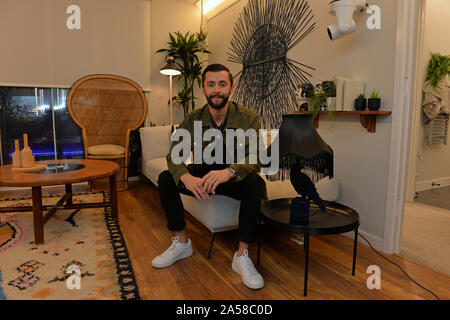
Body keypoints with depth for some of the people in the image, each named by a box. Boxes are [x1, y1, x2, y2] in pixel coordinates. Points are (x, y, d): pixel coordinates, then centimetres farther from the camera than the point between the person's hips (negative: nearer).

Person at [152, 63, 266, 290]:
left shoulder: (248, 119, -14)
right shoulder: (193, 120, -6)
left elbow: (256, 158, -25)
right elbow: (174, 154, -14)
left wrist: (230, 171, -48)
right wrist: (186, 177, -38)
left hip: (234, 178, -2)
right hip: (202, 176, 3)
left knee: (255, 183, -34)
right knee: (165, 179, -18)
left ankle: (241, 256, -22)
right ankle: (181, 243, -3)